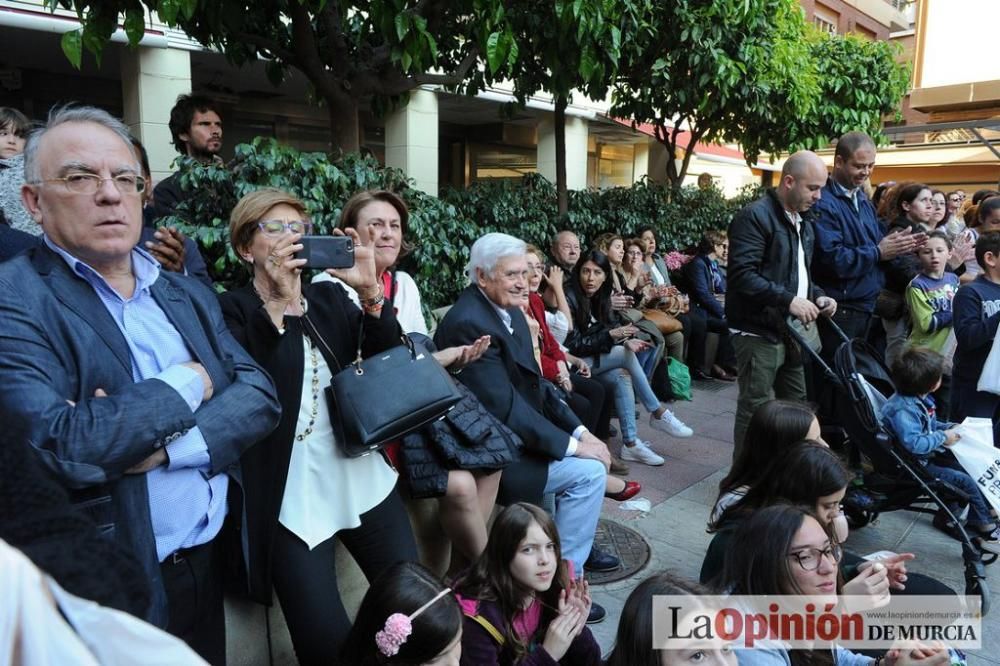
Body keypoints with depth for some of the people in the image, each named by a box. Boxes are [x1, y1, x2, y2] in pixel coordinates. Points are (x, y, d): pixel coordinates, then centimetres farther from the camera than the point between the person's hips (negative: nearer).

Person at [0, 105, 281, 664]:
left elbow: (260, 395, -2)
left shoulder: (189, 296, 6)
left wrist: (168, 445, -19)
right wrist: (186, 384, -15)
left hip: (211, 562, 6)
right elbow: (53, 445, -26)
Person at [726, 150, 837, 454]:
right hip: (759, 332, -9)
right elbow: (742, 274, -23)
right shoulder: (755, 216, -13)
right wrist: (788, 300, -28)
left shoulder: (804, 224, 17)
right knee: (755, 412, -2)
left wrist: (816, 296, 7)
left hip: (791, 331, 9)